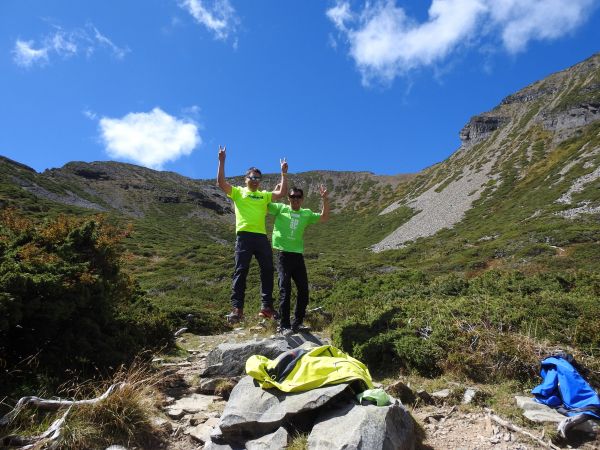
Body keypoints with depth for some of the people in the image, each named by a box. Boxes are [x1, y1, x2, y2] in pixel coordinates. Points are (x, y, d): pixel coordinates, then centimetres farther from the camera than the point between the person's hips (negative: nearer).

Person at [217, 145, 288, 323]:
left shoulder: (264, 195, 21)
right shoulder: (238, 192, 11)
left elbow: (282, 193, 11)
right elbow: (221, 182, -2)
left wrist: (283, 173, 9)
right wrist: (222, 161, -6)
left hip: (262, 236, 4)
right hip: (244, 235, -4)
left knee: (267, 270, 2)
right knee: (241, 271, -7)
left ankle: (266, 306, 8)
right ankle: (237, 308, -7)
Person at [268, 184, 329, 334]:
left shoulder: (306, 213, 12)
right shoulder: (280, 208, 3)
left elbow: (324, 218, 3)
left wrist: (325, 200, -8)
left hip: (298, 255, 4)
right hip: (283, 254, -4)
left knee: (304, 290, 5)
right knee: (285, 290, -6)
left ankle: (297, 323, 18)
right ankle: (284, 325, 3)